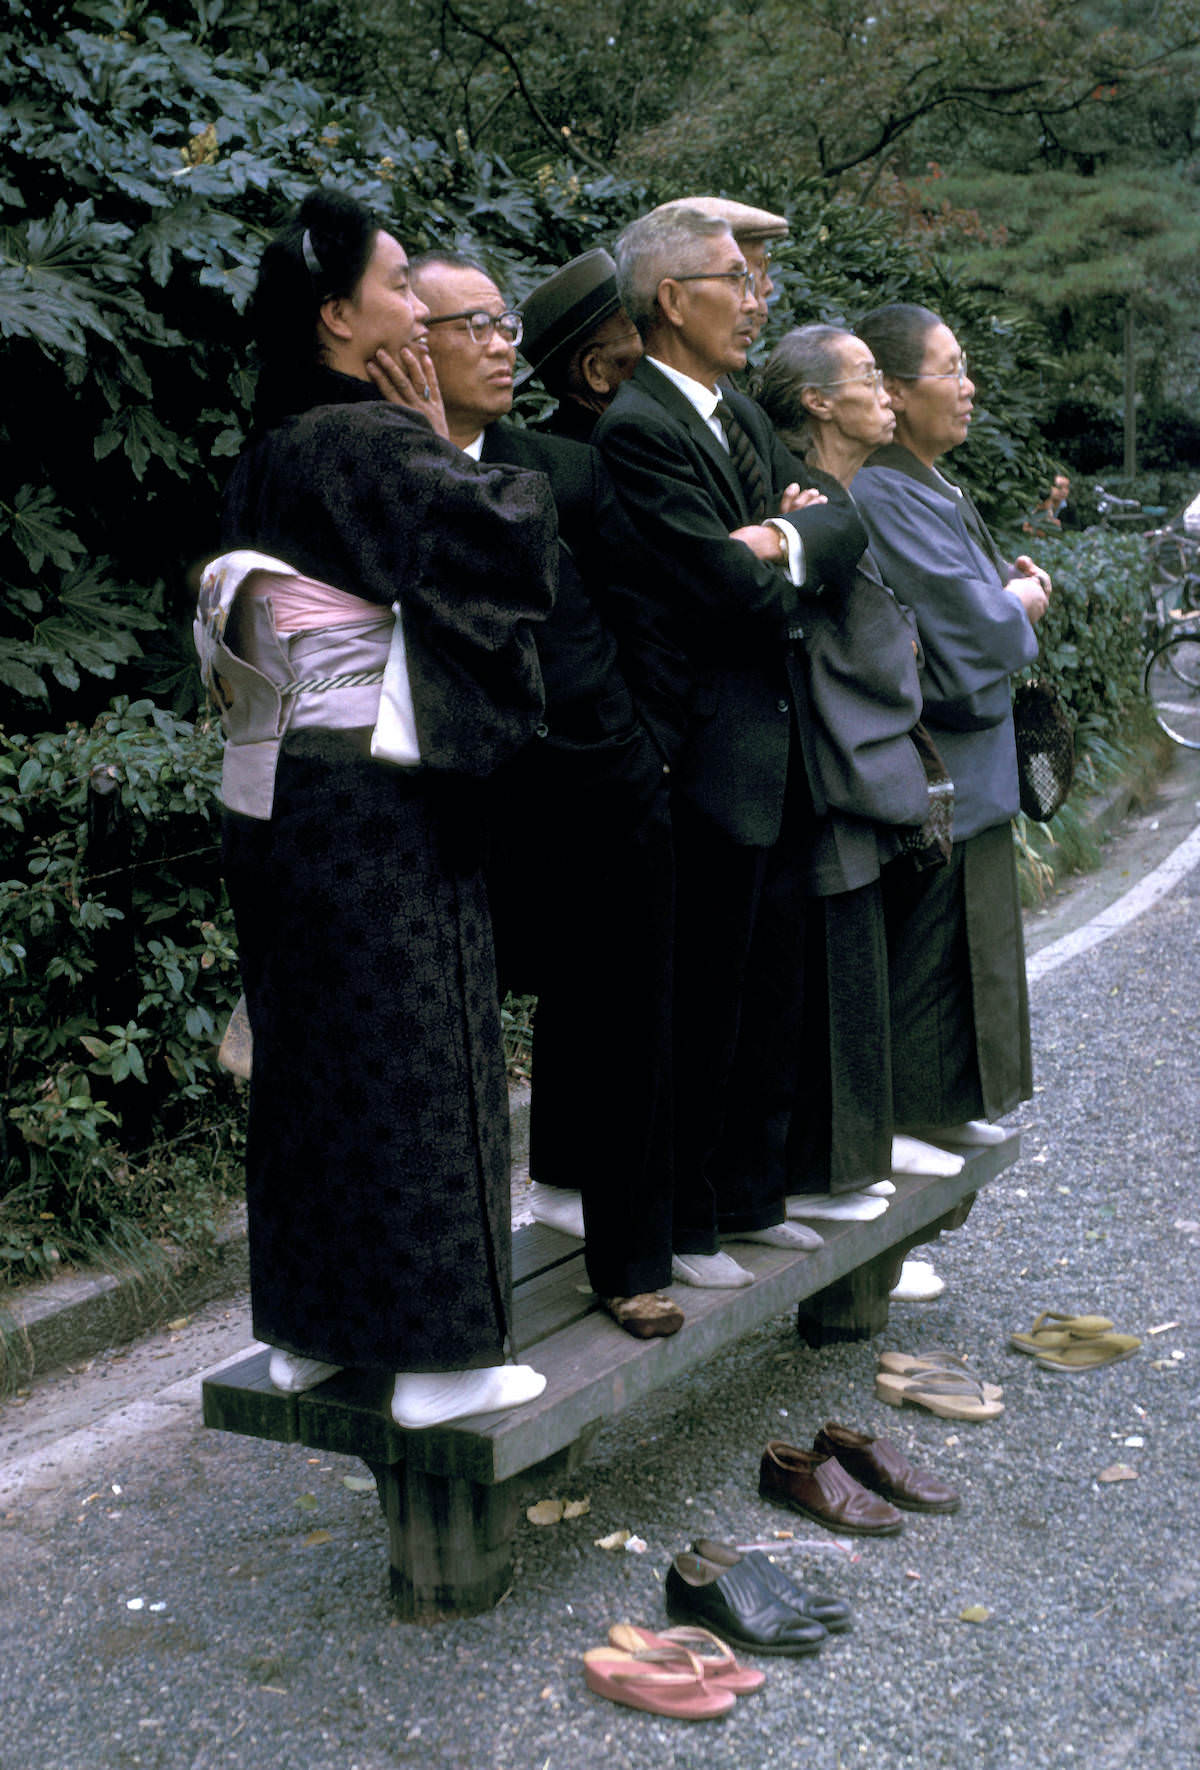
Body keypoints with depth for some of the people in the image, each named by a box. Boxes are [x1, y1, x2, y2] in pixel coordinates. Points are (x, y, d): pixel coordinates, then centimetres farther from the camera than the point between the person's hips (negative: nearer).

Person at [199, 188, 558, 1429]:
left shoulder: (267, 457, 11)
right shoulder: (371, 442, -15)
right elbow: (512, 541, -16)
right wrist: (453, 440, -3)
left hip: (277, 799, 9)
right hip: (378, 803, -9)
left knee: (308, 1057, 15)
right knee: (413, 1060, 0)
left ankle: (311, 1328, 26)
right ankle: (435, 1354, 9)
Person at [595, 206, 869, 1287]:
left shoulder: (744, 418, 16)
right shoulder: (636, 428, -15)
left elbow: (847, 531, 9)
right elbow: (732, 586, -21)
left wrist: (791, 537, -12)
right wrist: (784, 571, 0)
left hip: (777, 752, 9)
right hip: (706, 761, -9)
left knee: (770, 994, 17)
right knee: (703, 1006, 0)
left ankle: (751, 1196, 31)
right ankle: (684, 1226, 14)